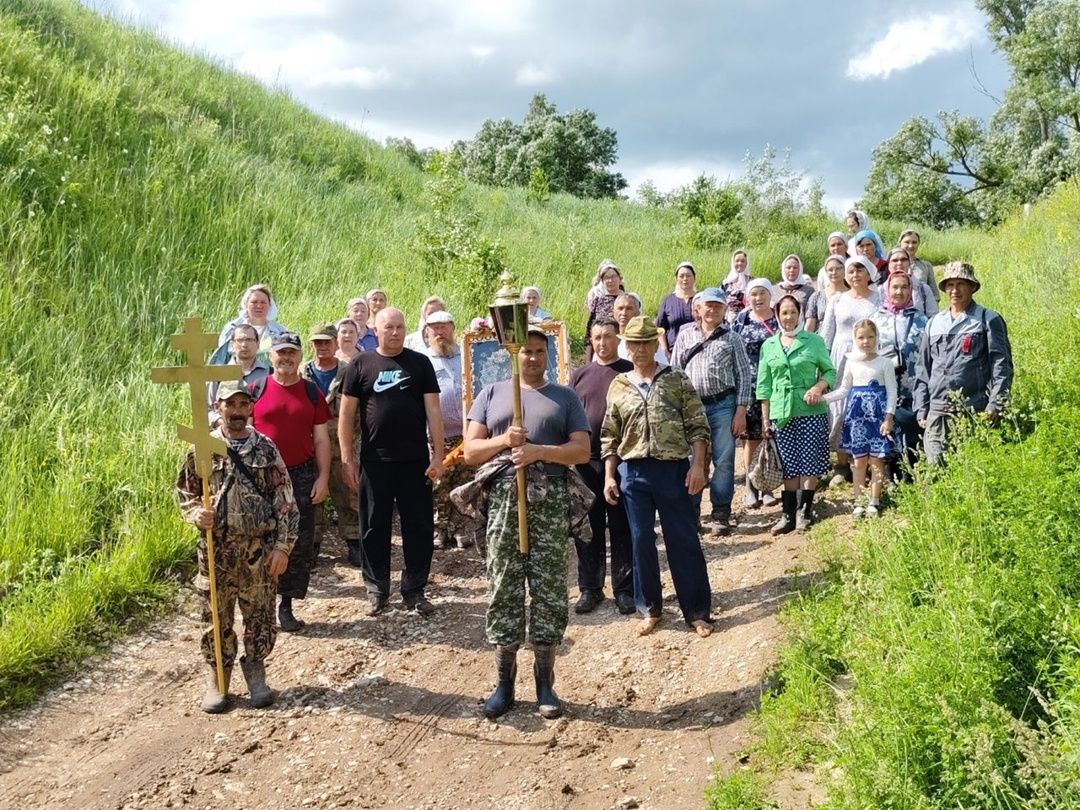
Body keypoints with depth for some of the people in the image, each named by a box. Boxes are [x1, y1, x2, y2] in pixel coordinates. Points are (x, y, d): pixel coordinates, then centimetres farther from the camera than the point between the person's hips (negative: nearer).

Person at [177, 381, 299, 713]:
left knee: (260, 616, 7)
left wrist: (282, 546, -7)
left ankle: (255, 673, 27)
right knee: (216, 618, 7)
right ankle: (217, 679, 24)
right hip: (217, 548, 0)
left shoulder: (266, 449, -1)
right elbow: (185, 492, 10)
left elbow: (285, 501, -1)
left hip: (259, 548, 0)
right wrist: (196, 513, -12)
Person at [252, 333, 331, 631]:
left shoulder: (311, 392, 5)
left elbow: (321, 439, 7)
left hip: (302, 476, 2)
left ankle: (287, 605, 13)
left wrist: (323, 477, 0)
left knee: (300, 543, 3)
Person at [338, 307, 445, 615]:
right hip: (374, 461, 0)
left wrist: (438, 454, -4)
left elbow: (433, 410, 2)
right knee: (374, 527, 7)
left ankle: (415, 590, 16)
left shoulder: (420, 363, 4)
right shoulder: (361, 365, 3)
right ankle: (377, 590, 19)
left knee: (419, 526, 4)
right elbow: (346, 414, 3)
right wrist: (347, 458, -3)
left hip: (415, 461, 0)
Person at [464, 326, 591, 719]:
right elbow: (470, 451, 8)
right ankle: (504, 681, 10)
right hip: (503, 498, 1)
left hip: (550, 500, 0)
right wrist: (504, 440, -11)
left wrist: (539, 451, -14)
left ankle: (544, 682, 9)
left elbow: (582, 450, 2)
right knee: (503, 588, 0)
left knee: (549, 589, 0)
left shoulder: (565, 397, 12)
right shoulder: (492, 394, 14)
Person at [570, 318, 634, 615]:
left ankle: (625, 589, 12)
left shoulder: (629, 372, 2)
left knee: (622, 529, 3)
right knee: (588, 529, 7)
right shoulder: (580, 375, 11)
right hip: (586, 461, 3)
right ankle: (589, 588, 18)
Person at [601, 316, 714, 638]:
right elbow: (609, 437, 10)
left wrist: (698, 465, -10)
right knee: (641, 541, 8)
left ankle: (697, 611, 12)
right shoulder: (618, 386, 7)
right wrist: (609, 476, 4)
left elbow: (697, 426, -1)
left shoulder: (677, 379, 1)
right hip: (633, 472, 2)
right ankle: (650, 609, 22)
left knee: (684, 540, 2)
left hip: (674, 468, -2)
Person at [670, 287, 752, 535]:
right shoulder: (686, 336, 11)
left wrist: (741, 411, -4)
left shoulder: (731, 339, 6)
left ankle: (721, 513, 7)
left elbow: (743, 375, 4)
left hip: (722, 405, -1)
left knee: (724, 460, -1)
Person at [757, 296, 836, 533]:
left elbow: (830, 371, 8)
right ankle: (788, 514, 7)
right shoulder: (769, 346, 11)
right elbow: (764, 385, 11)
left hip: (811, 411, -2)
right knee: (789, 466, 3)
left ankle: (804, 511, 7)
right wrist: (765, 418, 7)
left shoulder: (814, 341, 5)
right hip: (782, 413, 2)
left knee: (809, 464, -3)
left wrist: (819, 387, -13)